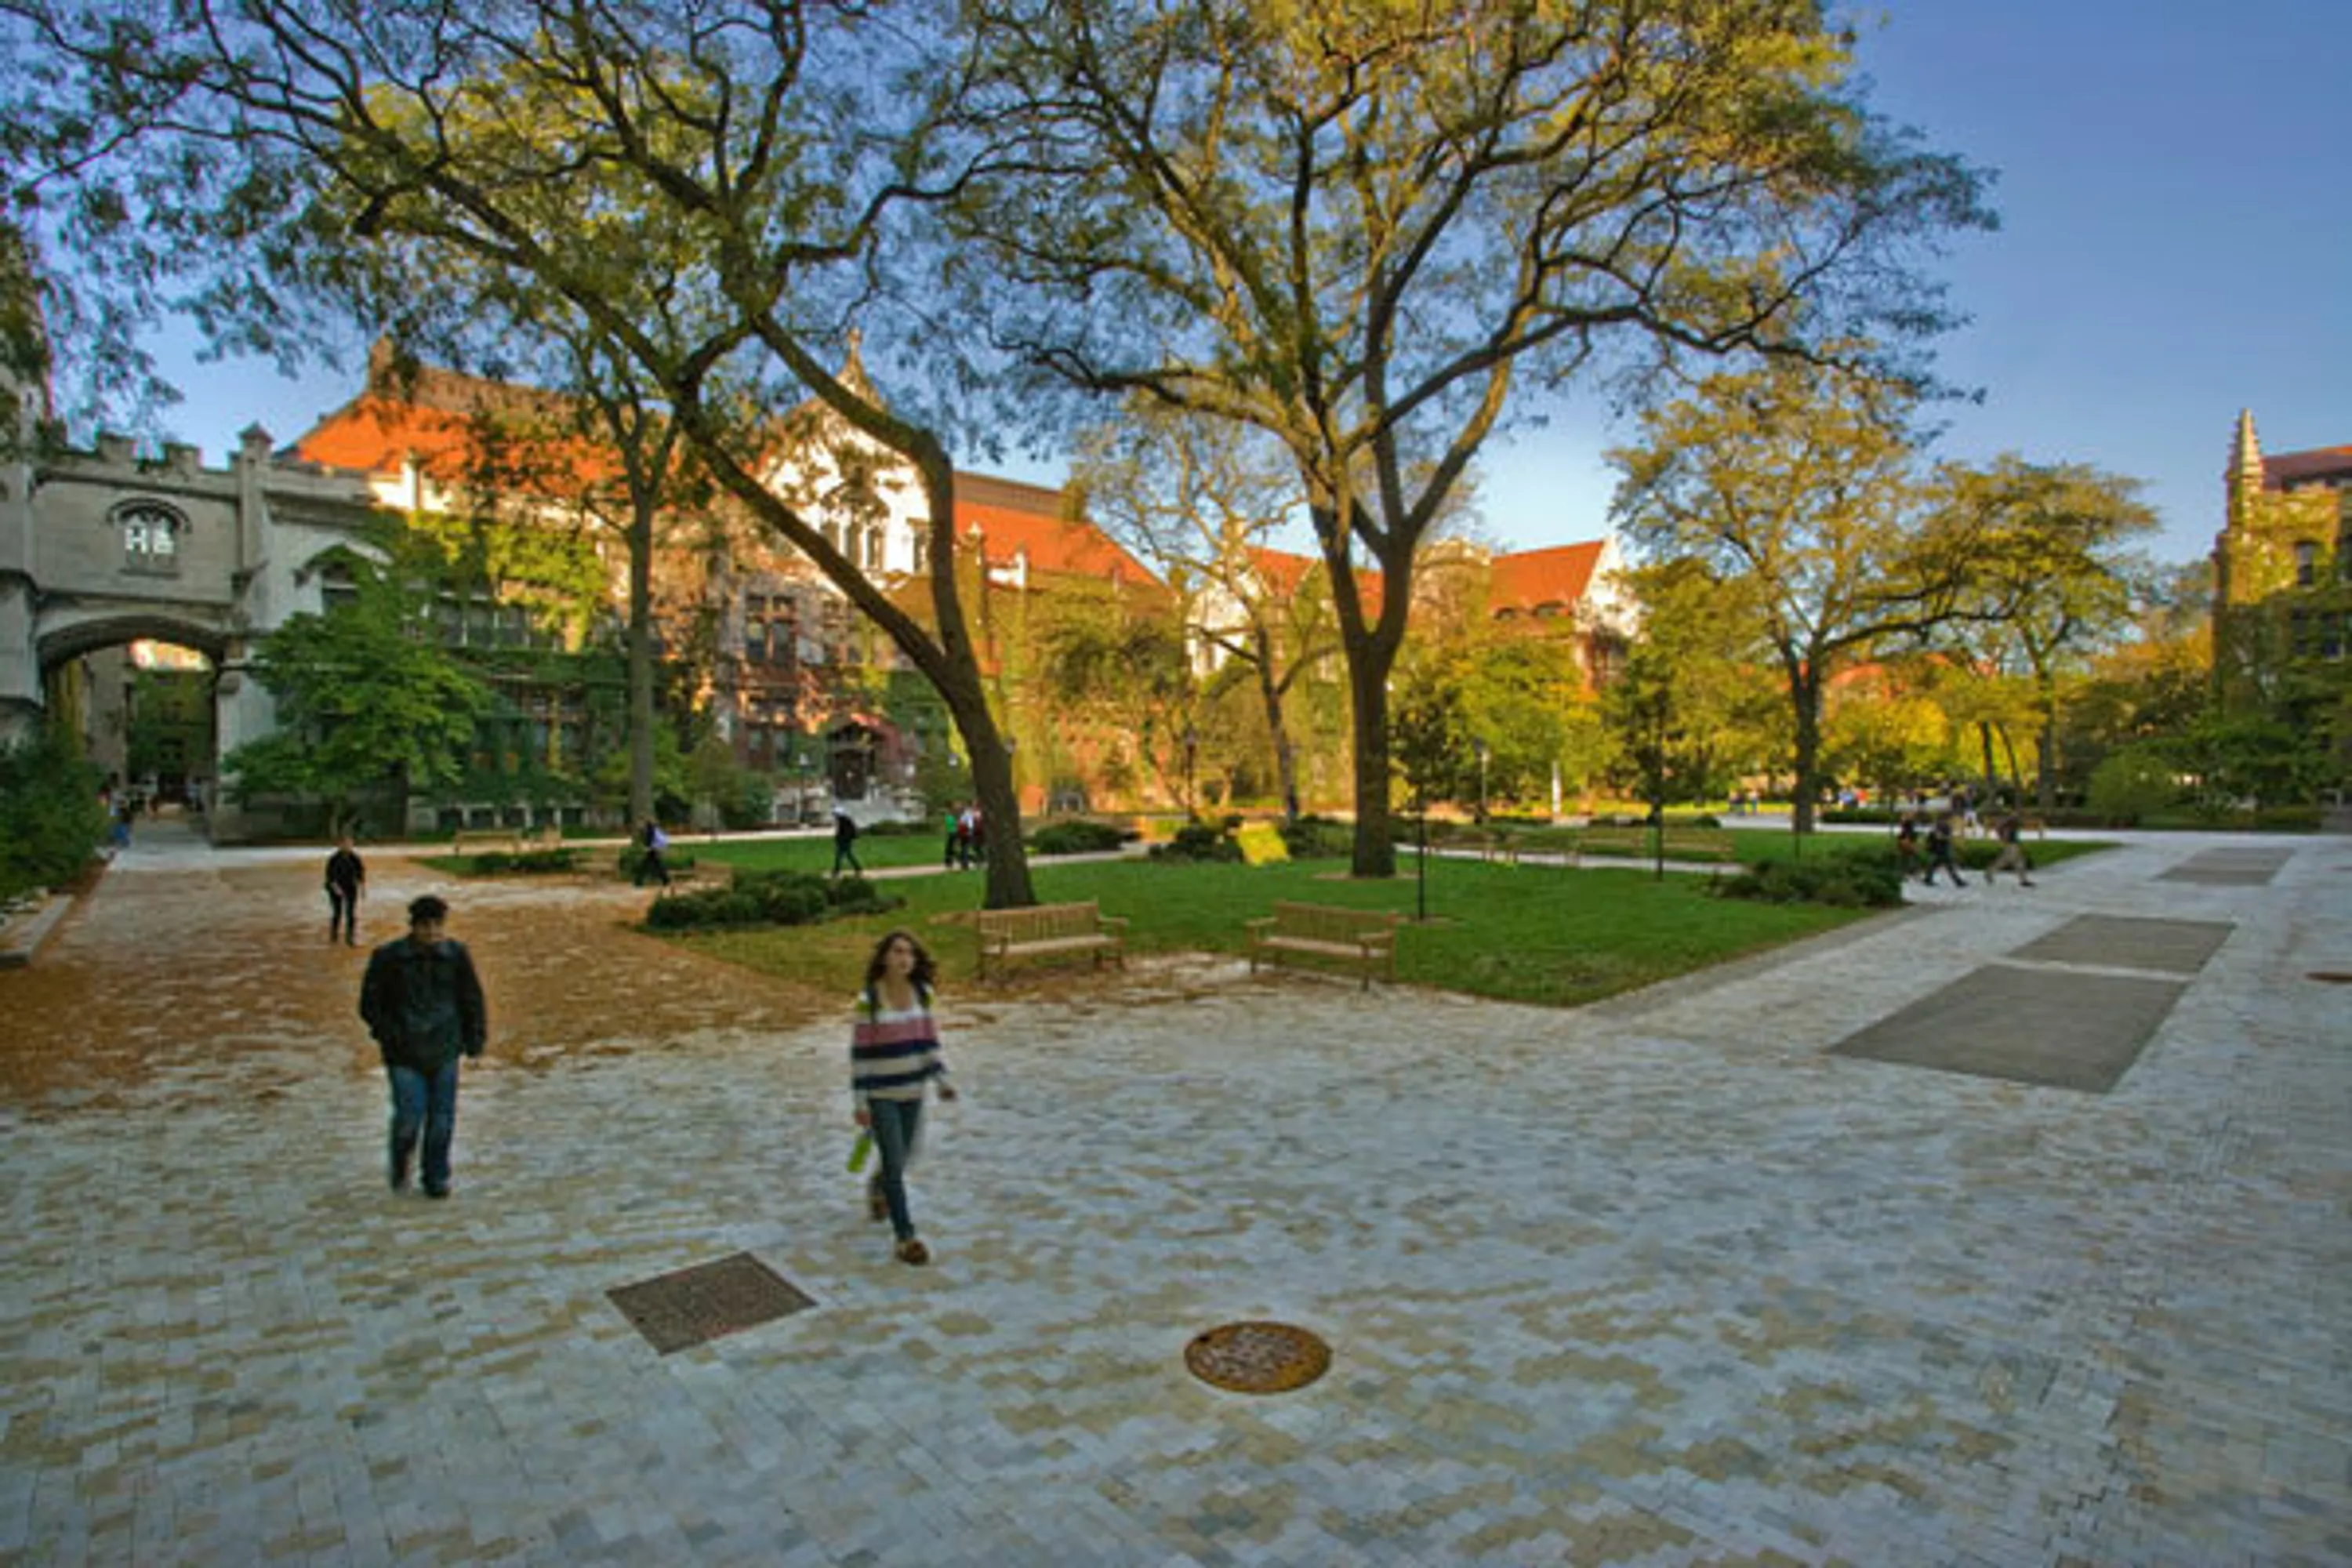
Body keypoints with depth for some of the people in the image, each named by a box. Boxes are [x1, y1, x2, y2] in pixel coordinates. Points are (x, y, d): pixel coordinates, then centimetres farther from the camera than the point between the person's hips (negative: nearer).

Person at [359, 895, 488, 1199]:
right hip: (405, 1054, -2)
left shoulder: (456, 955, -1)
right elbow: (370, 1004, 1)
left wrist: (475, 1037, 4)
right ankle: (400, 1163, 26)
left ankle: (436, 1178, 23)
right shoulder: (388, 958, -7)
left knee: (442, 1117, 6)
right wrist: (389, 1034, -8)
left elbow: (472, 999, 8)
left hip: (444, 1051, 2)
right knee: (410, 1114, -6)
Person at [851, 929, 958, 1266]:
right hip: (880, 1094, -4)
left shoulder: (921, 994, -4)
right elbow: (859, 1052, -12)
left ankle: (877, 1187, 53)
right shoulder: (868, 1000, -16)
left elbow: (927, 1040, 3)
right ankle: (906, 1238, 6)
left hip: (911, 1092, 5)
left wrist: (942, 1080, -4)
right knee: (894, 1164, -6)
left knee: (902, 1159, 19)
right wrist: (860, 1102, -12)